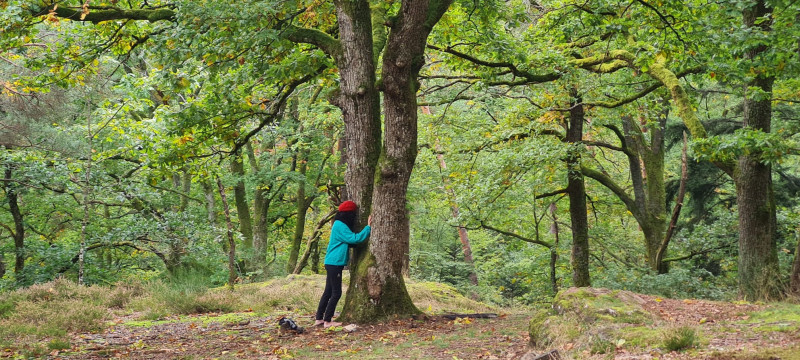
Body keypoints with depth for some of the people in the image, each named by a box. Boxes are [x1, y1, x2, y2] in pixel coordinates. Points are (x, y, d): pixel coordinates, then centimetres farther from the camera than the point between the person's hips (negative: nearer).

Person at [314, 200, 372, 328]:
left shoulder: (339, 225, 15)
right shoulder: (340, 226, -16)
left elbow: (351, 240, 21)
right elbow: (354, 239, -22)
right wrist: (368, 227, -15)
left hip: (332, 263, 10)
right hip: (334, 264, -10)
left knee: (328, 292, 12)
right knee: (336, 293, -6)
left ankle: (319, 319, 15)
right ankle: (327, 321, -3)